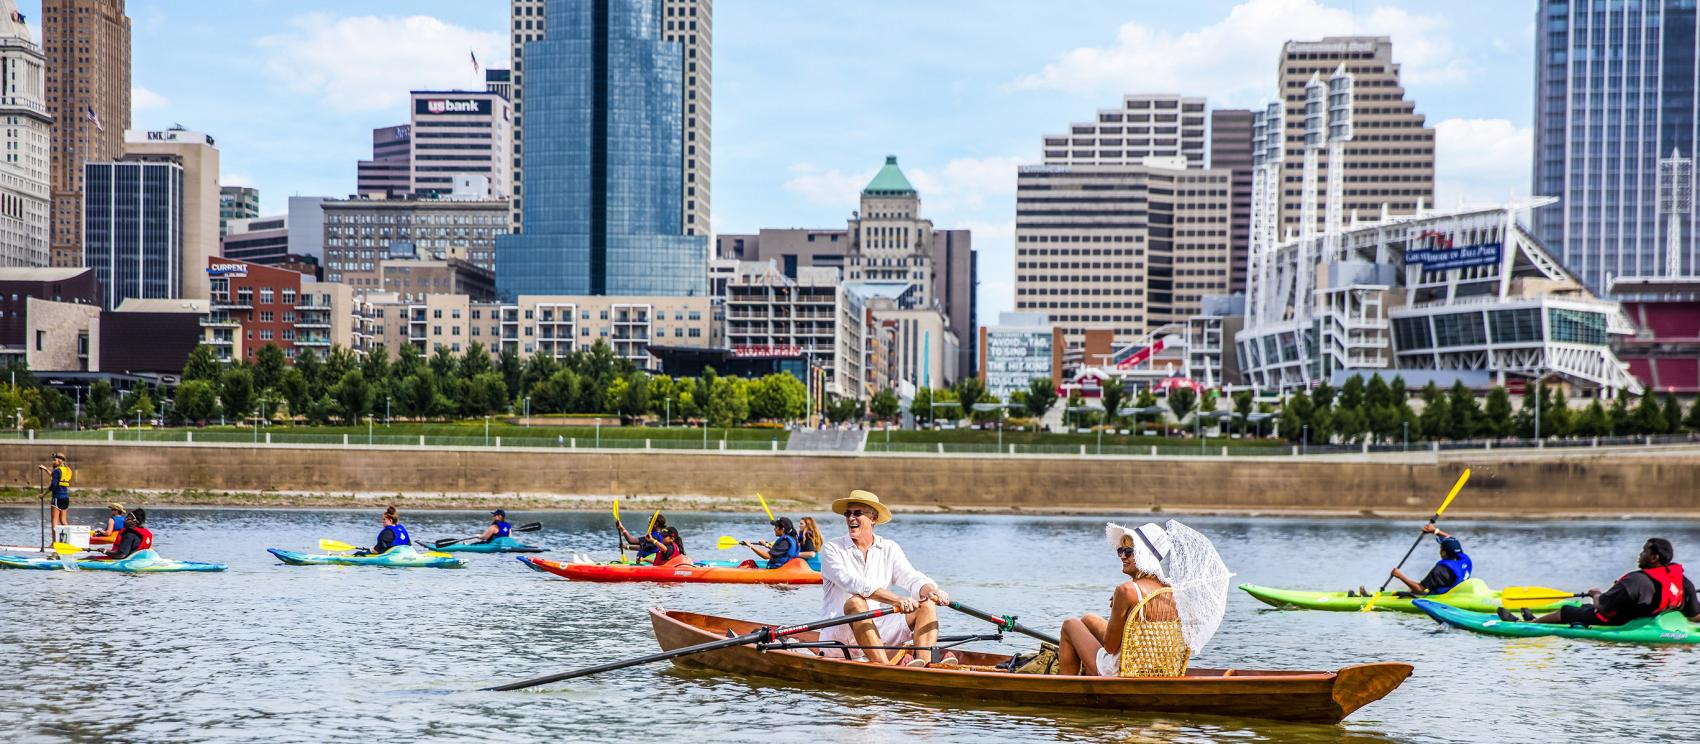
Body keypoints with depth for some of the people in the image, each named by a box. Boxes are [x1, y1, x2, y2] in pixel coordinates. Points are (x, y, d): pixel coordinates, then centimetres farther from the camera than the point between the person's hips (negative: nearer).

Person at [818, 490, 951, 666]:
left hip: (878, 631, 5)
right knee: (855, 603, -35)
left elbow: (911, 578, -3)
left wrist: (931, 591, -28)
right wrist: (896, 600, -33)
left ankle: (923, 662, -38)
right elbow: (852, 583, -20)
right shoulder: (832, 549, -3)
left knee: (927, 604, -11)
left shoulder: (889, 549, 11)